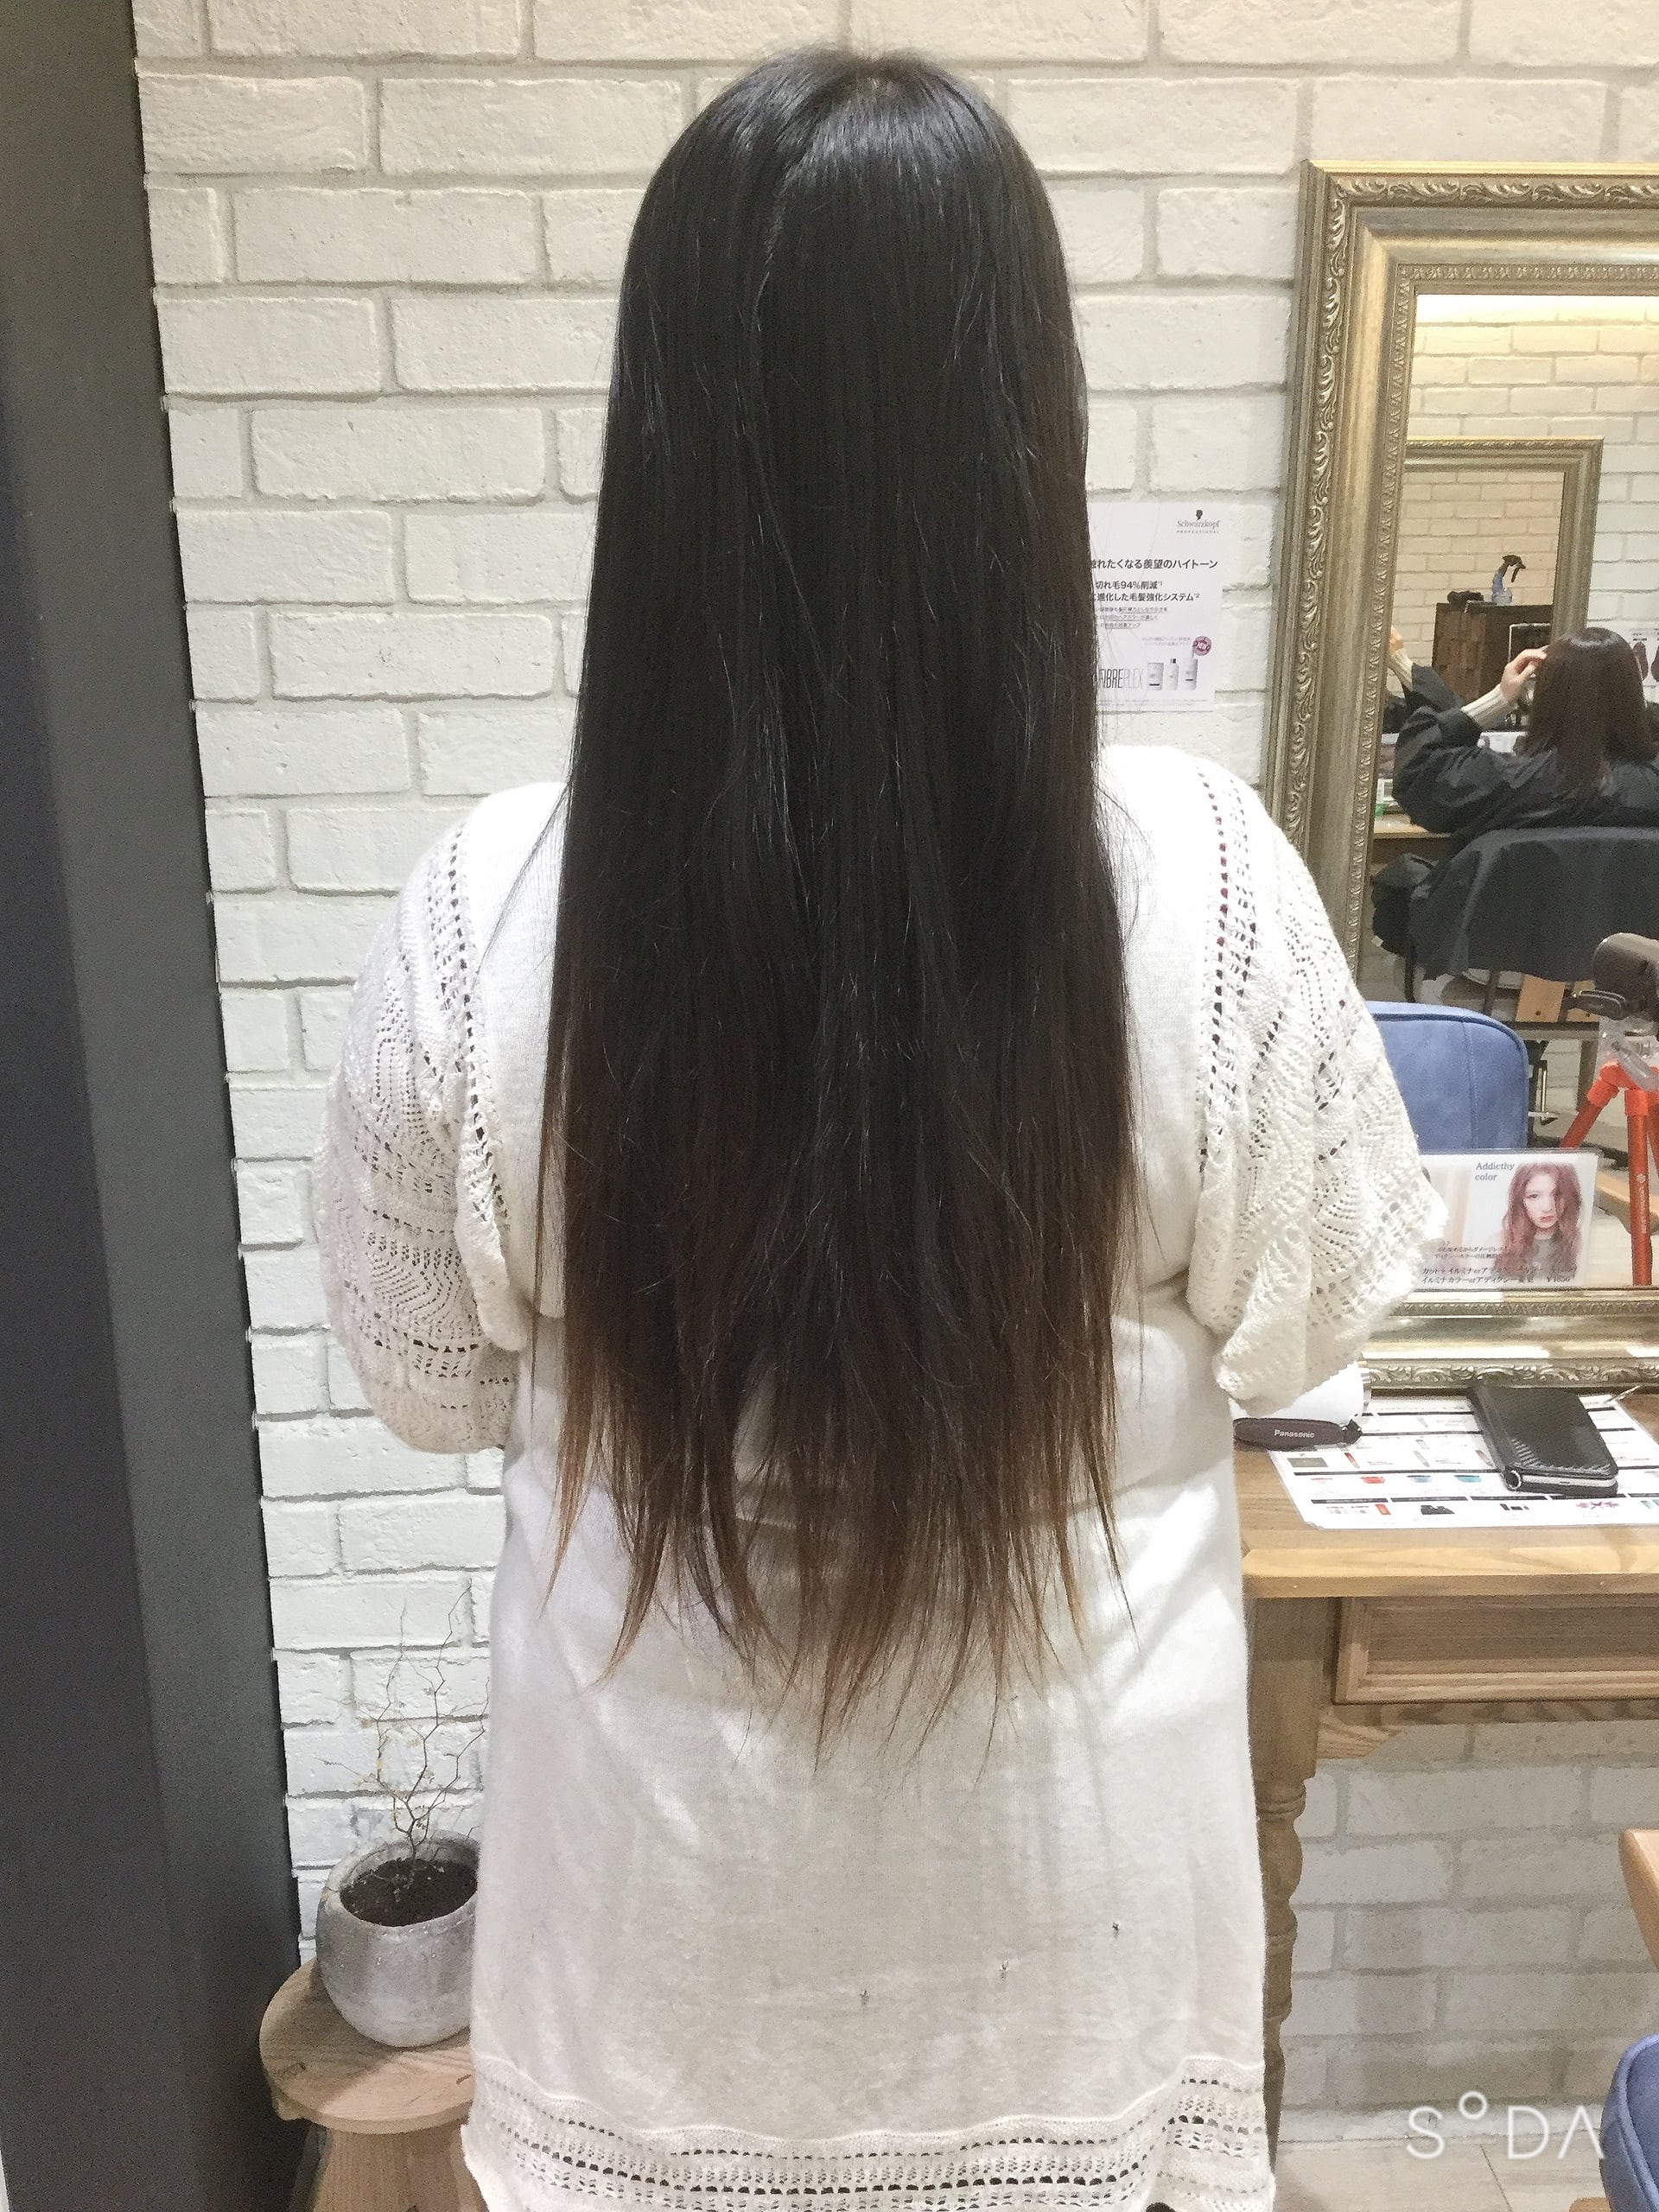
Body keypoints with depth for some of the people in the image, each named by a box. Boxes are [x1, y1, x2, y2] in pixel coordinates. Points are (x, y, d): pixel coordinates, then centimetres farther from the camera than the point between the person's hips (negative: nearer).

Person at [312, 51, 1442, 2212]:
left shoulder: (481, 916, -21)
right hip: (1067, 1859, 0)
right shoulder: (1204, 885, -22)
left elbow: (432, 1378, -5)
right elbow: (1298, 1325, -6)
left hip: (674, 1873, 1)